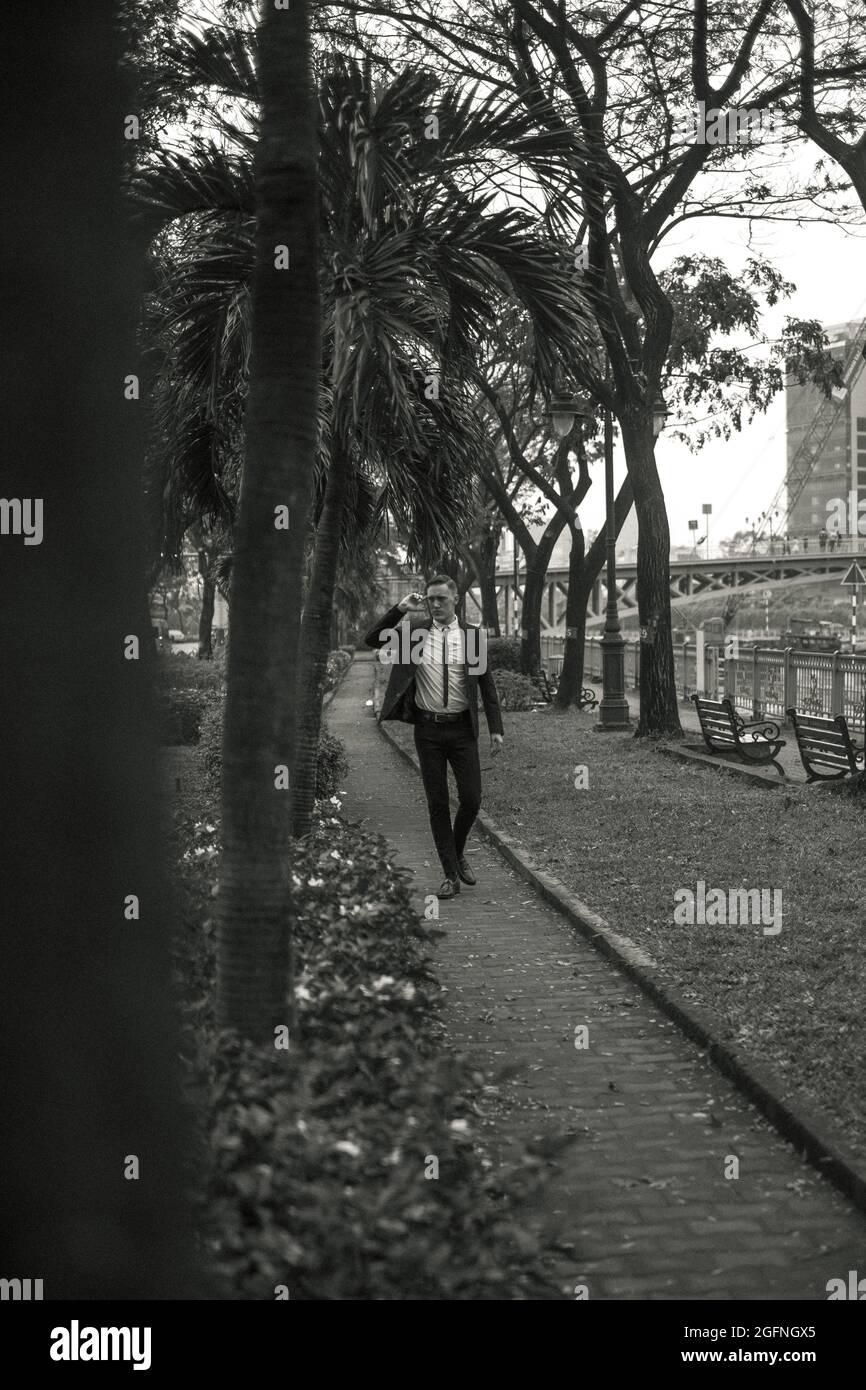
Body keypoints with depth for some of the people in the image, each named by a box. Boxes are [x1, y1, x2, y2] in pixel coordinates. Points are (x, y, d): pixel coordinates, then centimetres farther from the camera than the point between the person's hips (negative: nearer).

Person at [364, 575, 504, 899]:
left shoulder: (473, 636, 3)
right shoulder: (415, 631, 3)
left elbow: (487, 684, 5)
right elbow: (372, 640, -4)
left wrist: (496, 728, 0)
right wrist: (400, 610, -12)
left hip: (462, 729, 0)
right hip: (428, 729, 0)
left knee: (471, 799, -2)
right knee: (437, 803, 3)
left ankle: (458, 852, 27)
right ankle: (451, 875, 10)